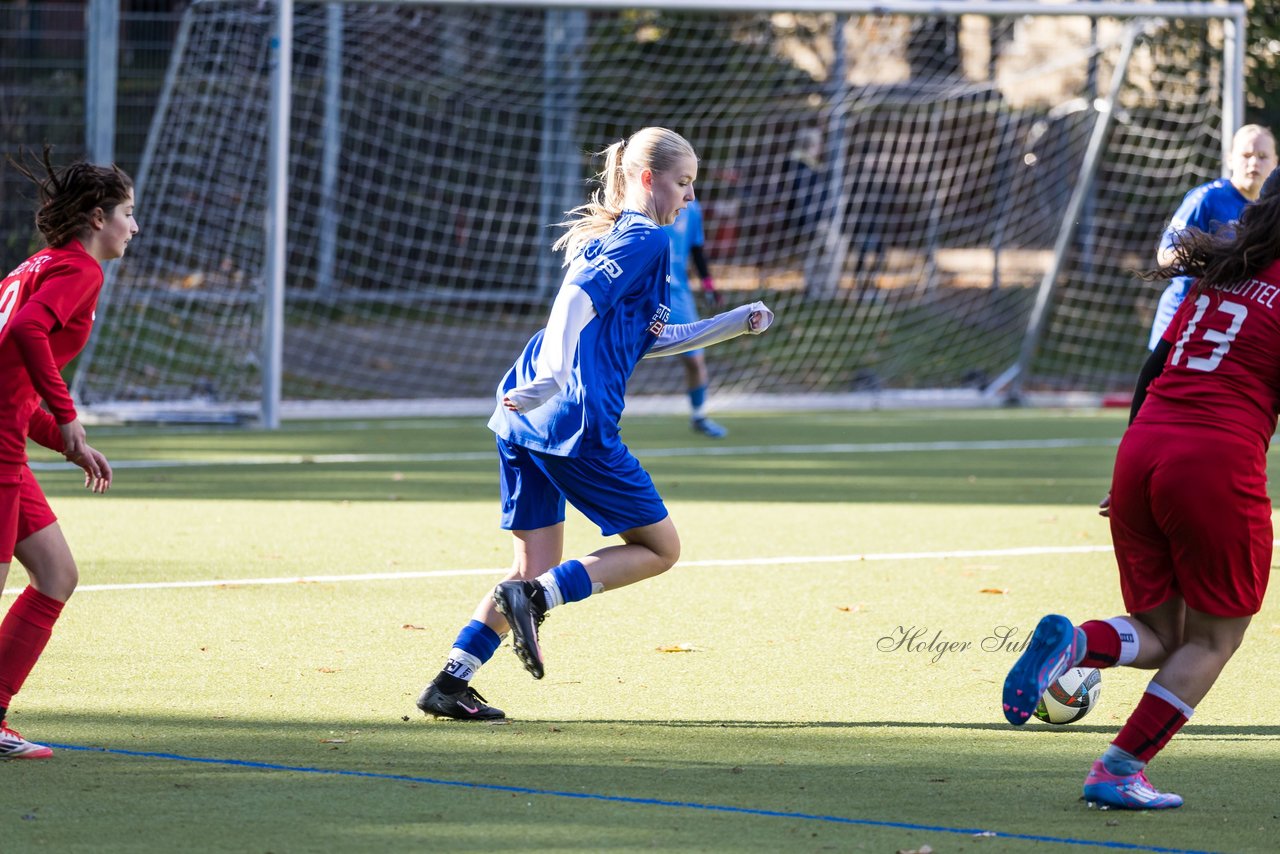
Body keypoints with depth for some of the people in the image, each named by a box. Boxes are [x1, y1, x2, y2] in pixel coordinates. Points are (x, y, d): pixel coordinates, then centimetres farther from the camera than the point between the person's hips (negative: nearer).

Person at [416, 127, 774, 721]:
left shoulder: (607, 235, 26)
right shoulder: (646, 239, -5)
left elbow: (646, 340, 33)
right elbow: (577, 300, -21)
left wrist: (735, 324, 30)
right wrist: (553, 376, -34)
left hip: (523, 420, 9)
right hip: (576, 421, -9)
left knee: (536, 570, 14)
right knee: (659, 548, 3)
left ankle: (450, 683, 5)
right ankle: (534, 599, -13)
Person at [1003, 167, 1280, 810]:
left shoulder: (1214, 275, 19)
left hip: (1142, 448, 7)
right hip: (1219, 462, -7)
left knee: (1162, 632, 16)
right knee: (1212, 637, 9)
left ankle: (1072, 643, -15)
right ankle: (1121, 769, 1)